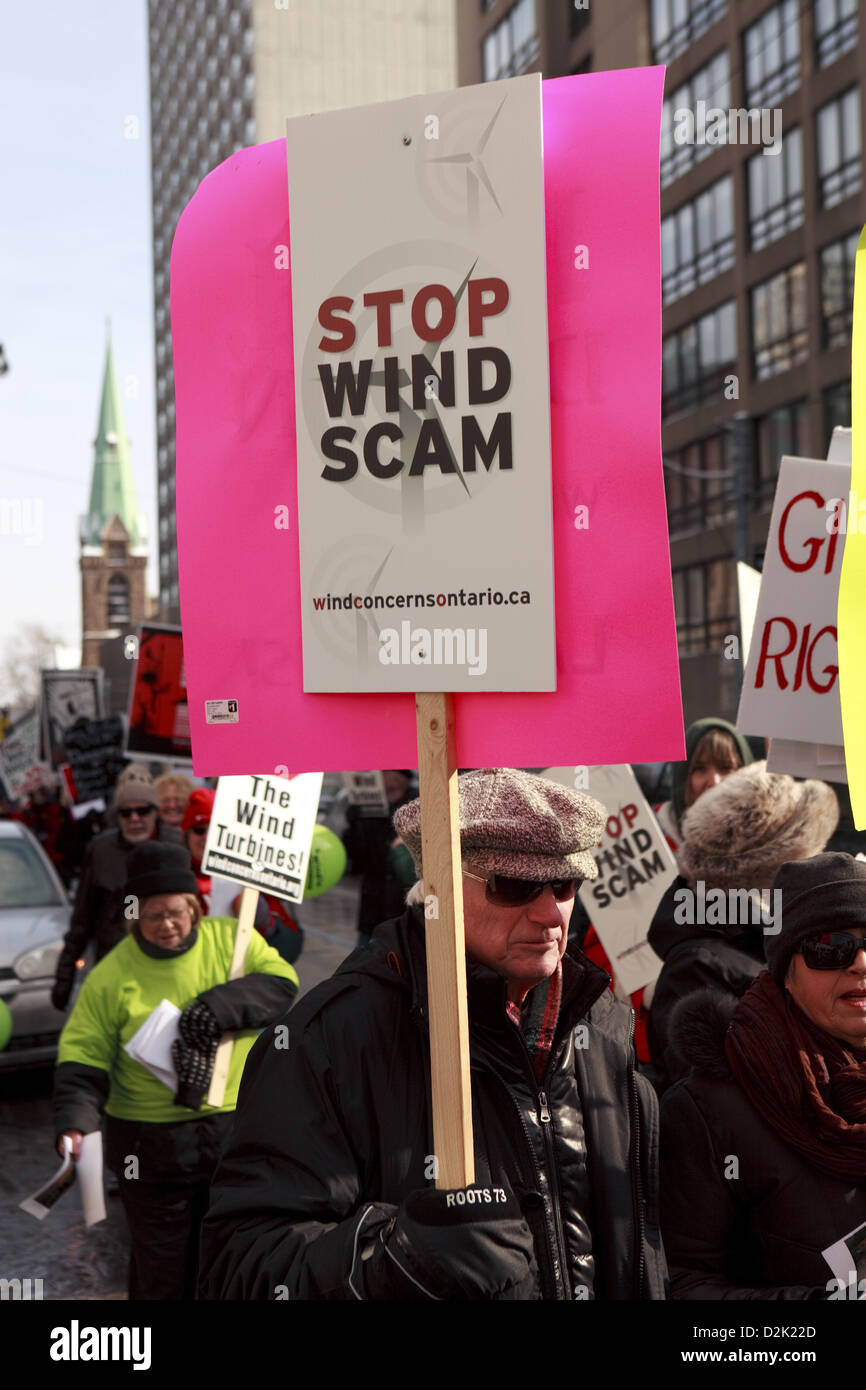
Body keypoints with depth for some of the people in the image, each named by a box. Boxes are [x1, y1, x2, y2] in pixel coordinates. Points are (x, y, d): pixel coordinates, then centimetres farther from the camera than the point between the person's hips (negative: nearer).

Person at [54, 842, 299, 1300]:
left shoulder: (230, 938, -2)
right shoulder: (112, 974, -6)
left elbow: (281, 981, -9)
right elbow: (83, 1056, -6)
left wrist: (220, 1007, -22)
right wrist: (74, 1121, -22)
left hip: (235, 1129, 2)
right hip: (152, 1146, -2)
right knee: (162, 1266, 8)